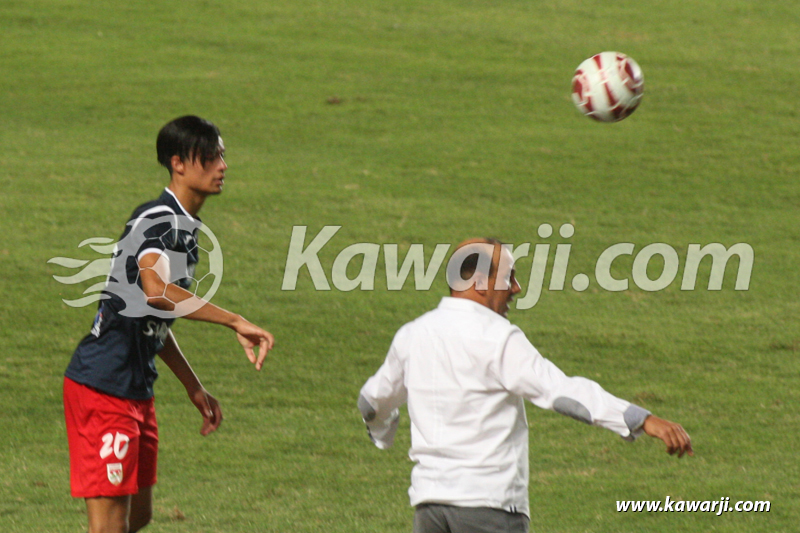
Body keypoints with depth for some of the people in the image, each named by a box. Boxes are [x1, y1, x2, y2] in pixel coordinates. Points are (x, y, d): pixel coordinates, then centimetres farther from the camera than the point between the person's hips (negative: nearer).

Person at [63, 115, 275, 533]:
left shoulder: (184, 227, 15)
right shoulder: (159, 220, -17)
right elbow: (156, 289, -38)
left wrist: (195, 389, 24)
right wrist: (236, 323, -38)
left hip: (135, 388, 10)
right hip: (104, 387, -10)